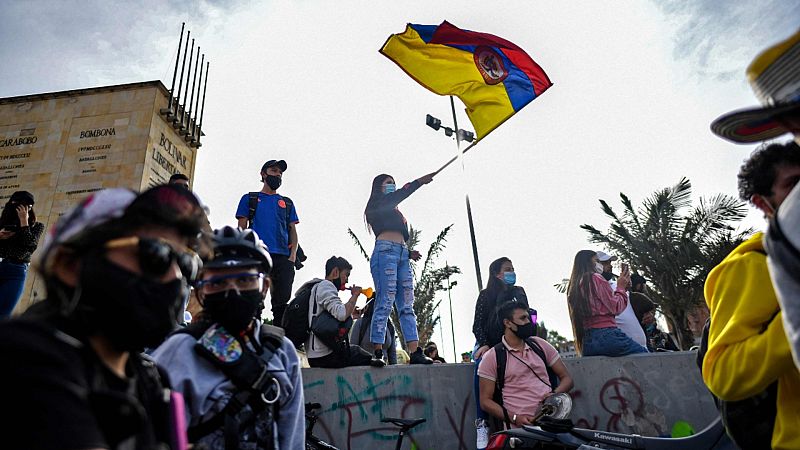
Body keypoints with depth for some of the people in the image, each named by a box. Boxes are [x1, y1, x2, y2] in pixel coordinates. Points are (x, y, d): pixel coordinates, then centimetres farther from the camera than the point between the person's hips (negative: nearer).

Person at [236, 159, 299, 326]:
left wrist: (293, 254, 1)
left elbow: (292, 230, 18)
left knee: (282, 301, -4)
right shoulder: (250, 198, 18)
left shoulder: (287, 203, 25)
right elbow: (242, 228, 10)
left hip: (283, 257, 2)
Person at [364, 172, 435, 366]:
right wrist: (418, 182, -8)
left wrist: (409, 254, 10)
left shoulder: (394, 212, 32)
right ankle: (378, 353, -14)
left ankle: (415, 352, -5)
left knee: (407, 305, -1)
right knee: (385, 302, -14)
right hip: (385, 252, -7)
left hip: (402, 255, 8)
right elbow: (398, 196, -6)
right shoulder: (376, 206, 12)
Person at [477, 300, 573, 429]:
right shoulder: (491, 357, 2)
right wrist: (514, 418, -11)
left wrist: (555, 394, -3)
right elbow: (486, 401, 3)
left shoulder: (539, 344, 16)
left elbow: (566, 378, 19)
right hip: (522, 427, -4)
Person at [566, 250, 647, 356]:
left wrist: (621, 288, 18)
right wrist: (621, 287, 11)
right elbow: (615, 308, -5)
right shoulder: (595, 278, -4)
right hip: (606, 335, -8)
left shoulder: (573, 288, 18)